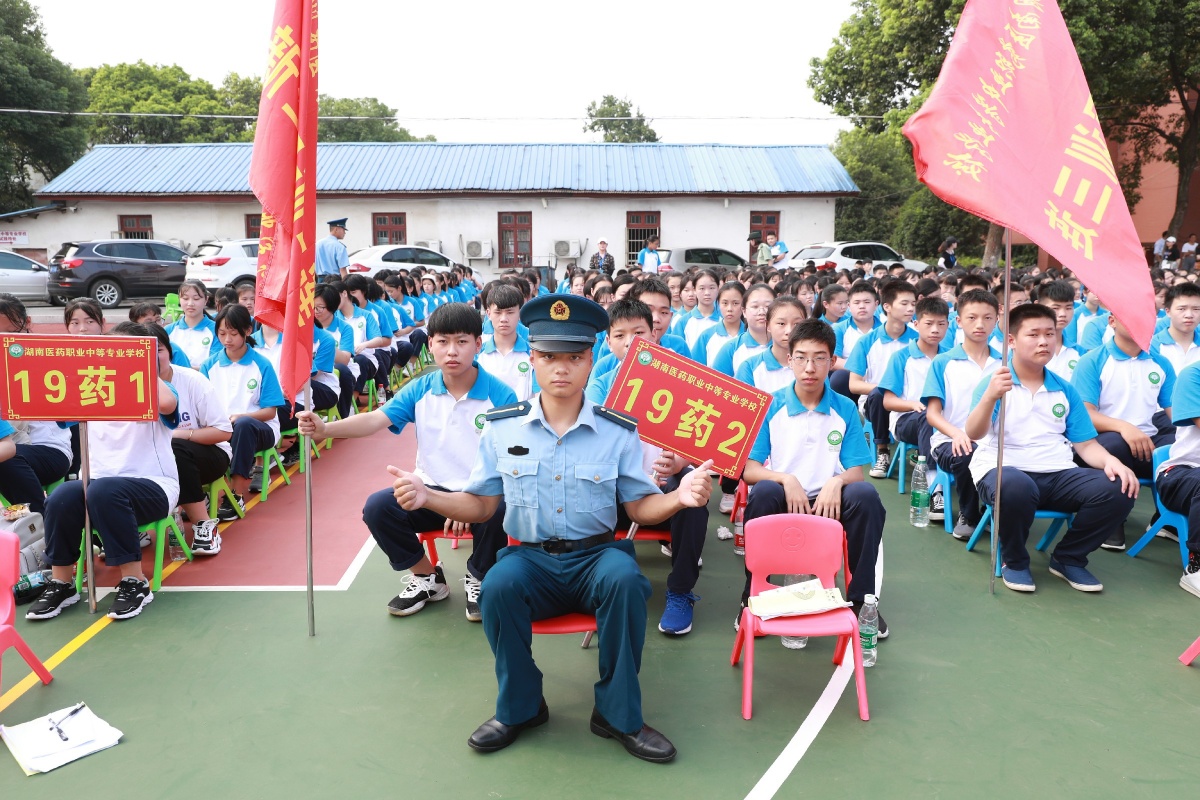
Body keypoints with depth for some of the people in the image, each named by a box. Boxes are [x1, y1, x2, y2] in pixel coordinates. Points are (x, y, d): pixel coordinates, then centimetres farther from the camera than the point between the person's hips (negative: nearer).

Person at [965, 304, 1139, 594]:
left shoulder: (1065, 390, 14)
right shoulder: (993, 383, -2)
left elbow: (1086, 444, 13)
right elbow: (974, 434, -18)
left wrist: (1110, 460, -10)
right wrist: (990, 397, -38)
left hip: (1058, 474, 5)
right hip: (1001, 468, -5)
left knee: (1118, 490, -21)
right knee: (1017, 487, -41)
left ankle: (1068, 559, 4)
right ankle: (1013, 561, -9)